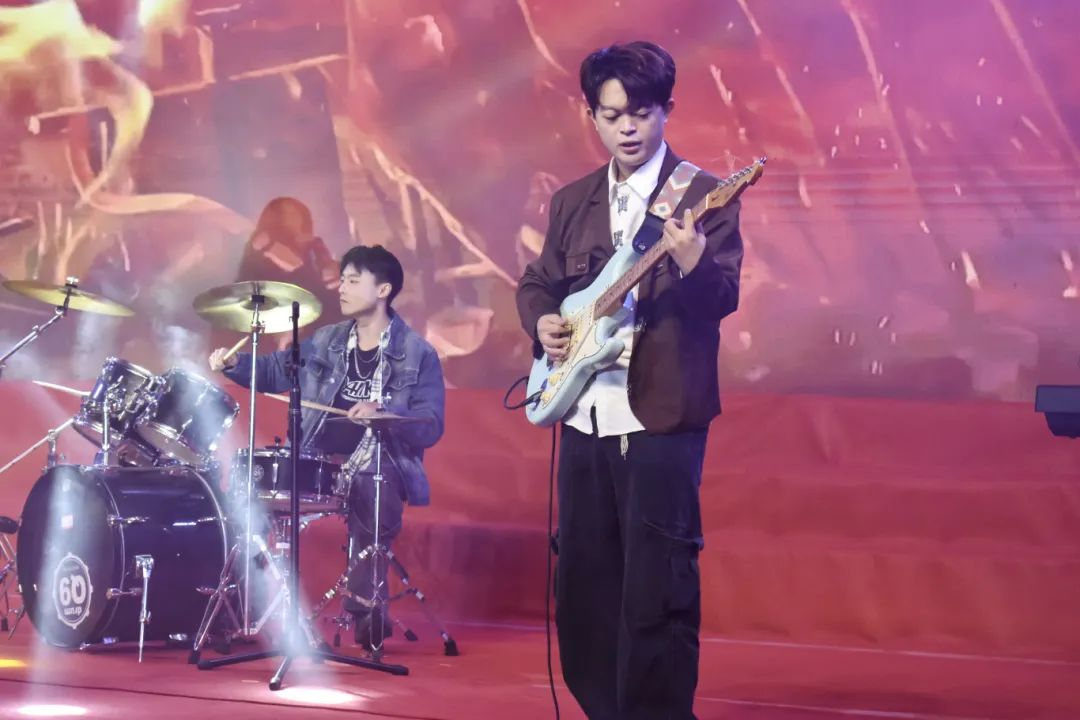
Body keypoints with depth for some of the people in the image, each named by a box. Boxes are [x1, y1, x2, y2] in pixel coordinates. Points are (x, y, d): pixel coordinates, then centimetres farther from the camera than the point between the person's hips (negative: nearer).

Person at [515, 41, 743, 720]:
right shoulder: (572, 201, 12)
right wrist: (542, 321, 0)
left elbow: (724, 299, -13)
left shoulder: (704, 195, -4)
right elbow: (537, 283, 21)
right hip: (584, 417, 6)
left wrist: (694, 264, -34)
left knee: (656, 590, -6)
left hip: (662, 418, -6)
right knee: (581, 585, 10)